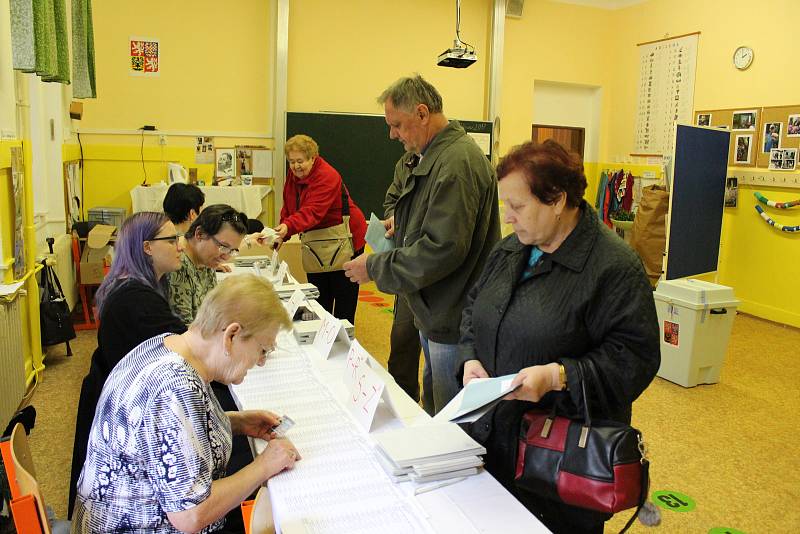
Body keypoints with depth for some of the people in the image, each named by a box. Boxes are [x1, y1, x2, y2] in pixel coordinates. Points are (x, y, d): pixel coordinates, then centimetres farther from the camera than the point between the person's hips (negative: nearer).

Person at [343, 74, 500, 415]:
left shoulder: (458, 162, -22)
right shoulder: (430, 157, 12)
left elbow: (443, 248, -27)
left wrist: (375, 268, -18)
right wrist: (402, 220, 8)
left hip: (454, 317, -10)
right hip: (434, 310, 10)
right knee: (433, 406, 23)